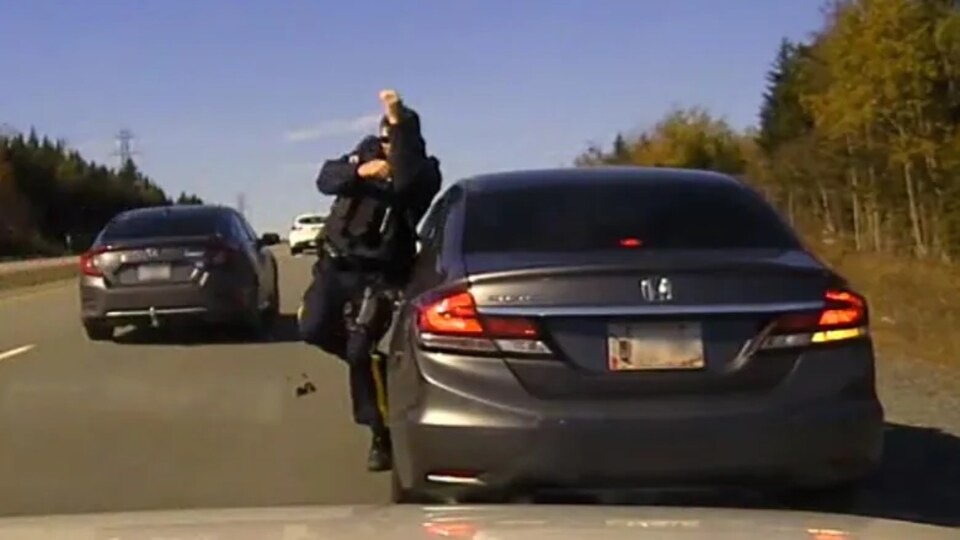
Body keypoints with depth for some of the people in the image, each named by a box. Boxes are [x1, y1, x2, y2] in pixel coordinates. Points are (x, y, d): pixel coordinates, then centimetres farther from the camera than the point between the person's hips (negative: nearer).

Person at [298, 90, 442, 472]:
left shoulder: (424, 171, -10)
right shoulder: (367, 150, 5)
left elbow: (406, 180, -35)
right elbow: (326, 178, -4)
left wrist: (400, 122, -39)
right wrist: (359, 172, -24)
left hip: (377, 274, -5)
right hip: (336, 261, 6)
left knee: (361, 351, -12)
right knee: (312, 328, -4)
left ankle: (382, 438, -1)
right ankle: (369, 361, 25)